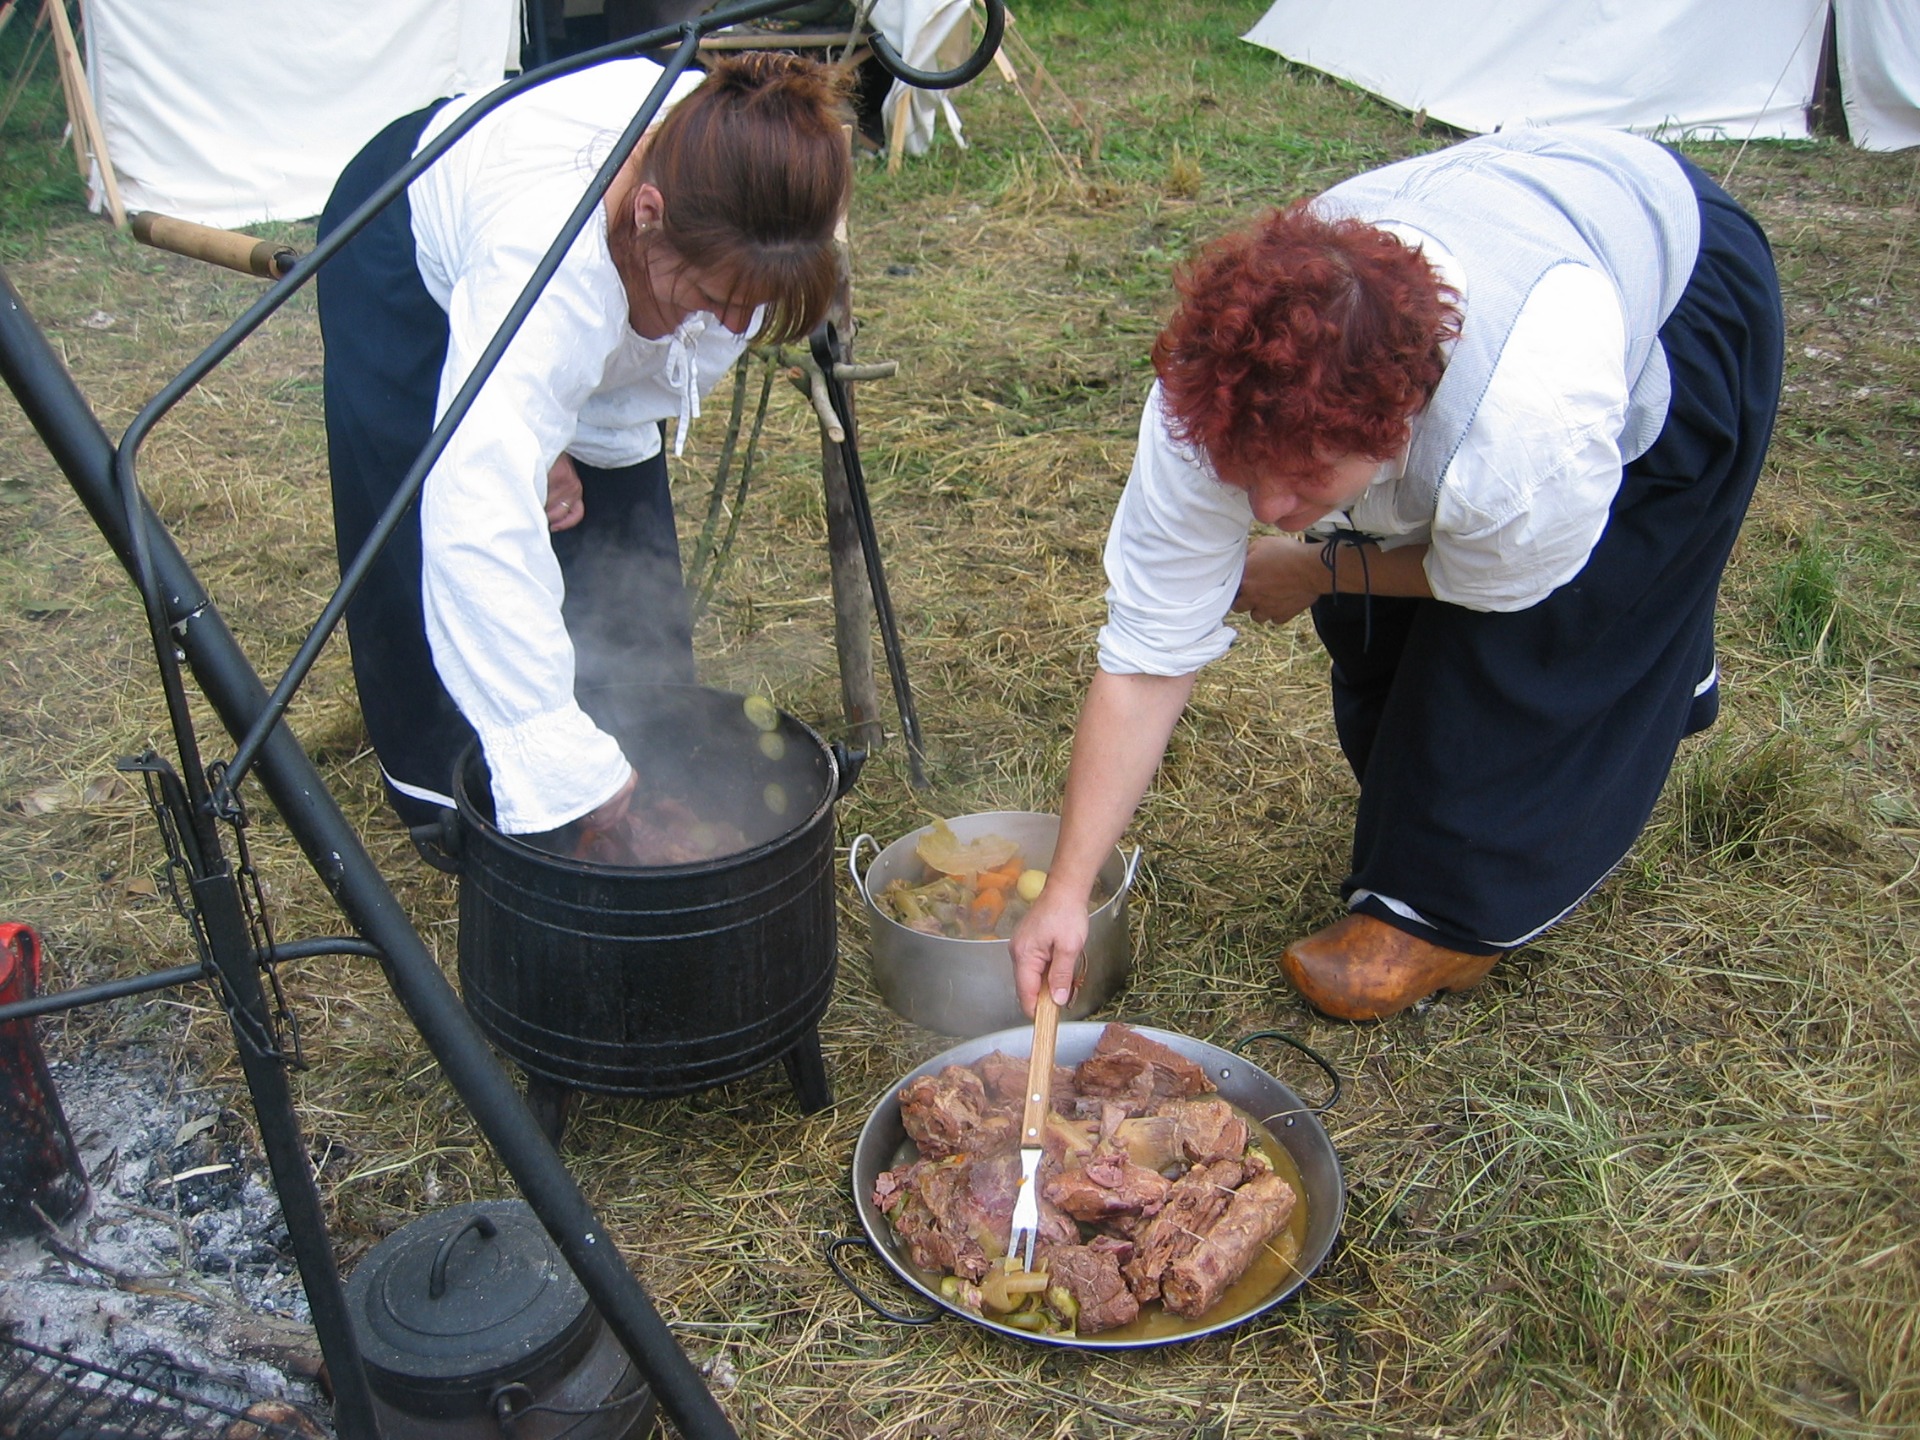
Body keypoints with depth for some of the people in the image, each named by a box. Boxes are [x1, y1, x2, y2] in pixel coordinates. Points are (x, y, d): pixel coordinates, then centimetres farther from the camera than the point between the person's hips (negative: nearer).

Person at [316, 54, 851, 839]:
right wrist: (565, 768, -59)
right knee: (432, 541, -5)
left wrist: (571, 438, -23)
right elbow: (484, 530, -57)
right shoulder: (545, 252, -50)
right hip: (407, 241, -4)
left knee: (622, 534, 5)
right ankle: (441, 793, 17)